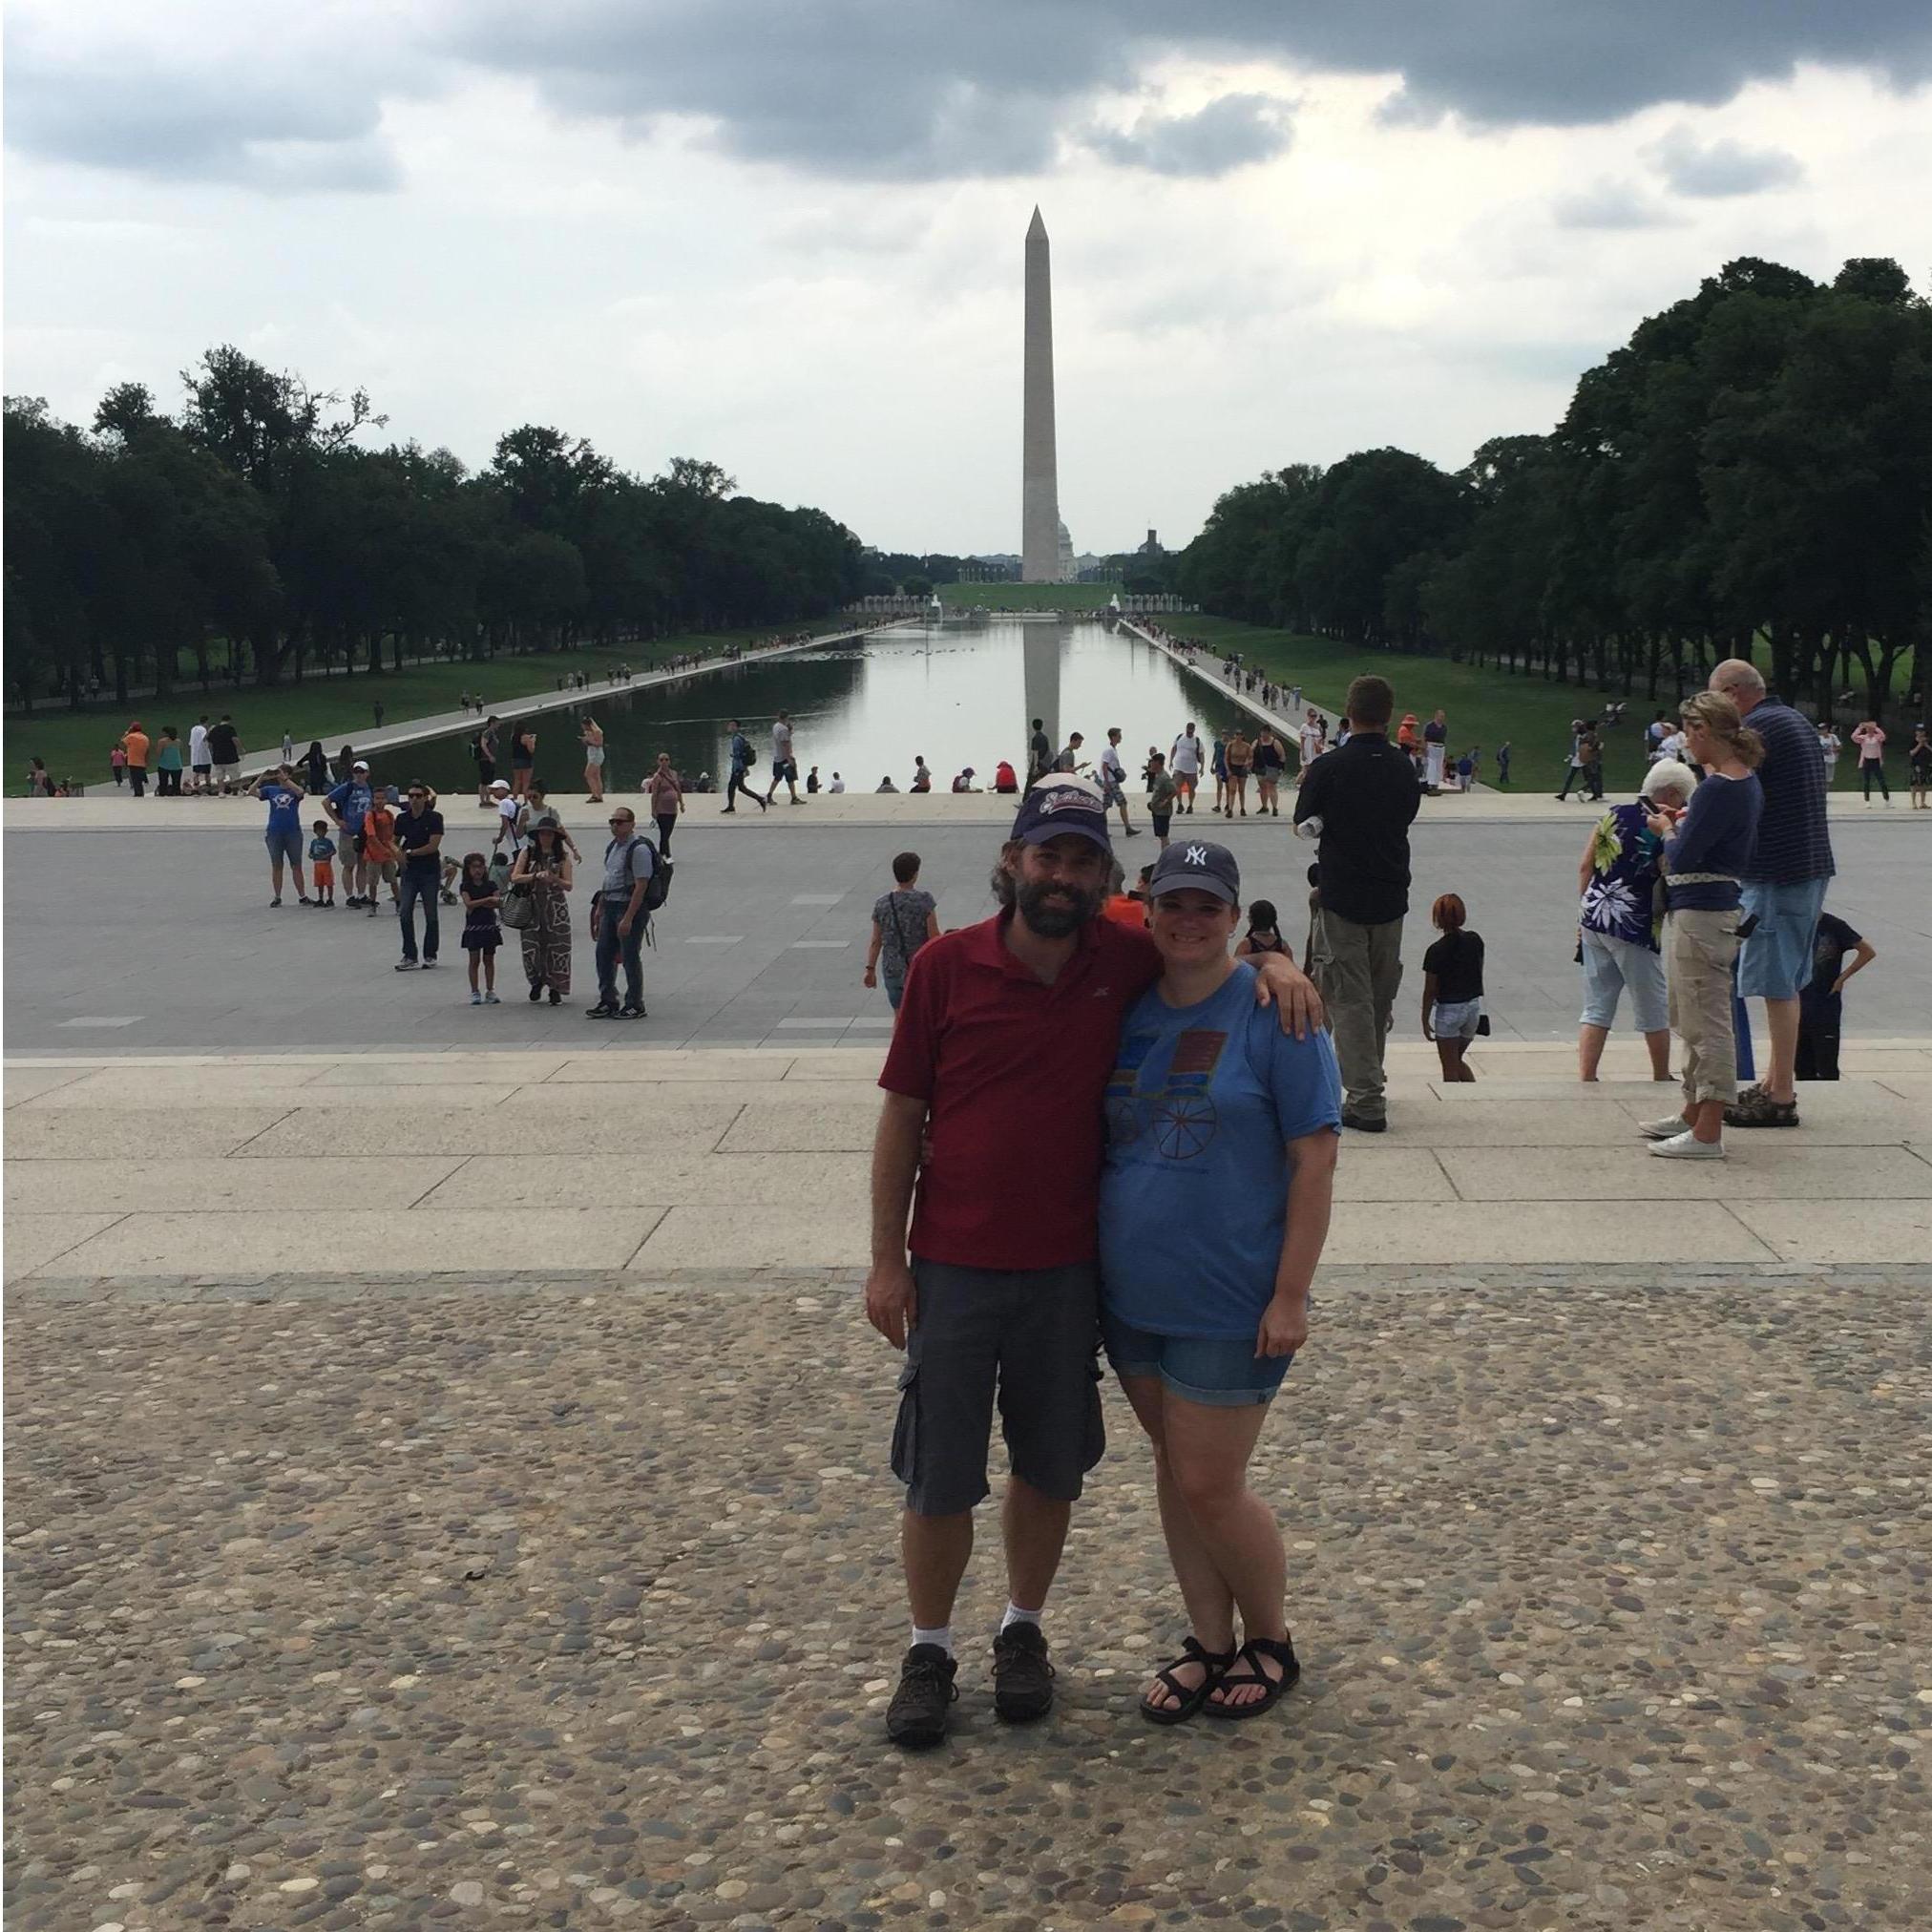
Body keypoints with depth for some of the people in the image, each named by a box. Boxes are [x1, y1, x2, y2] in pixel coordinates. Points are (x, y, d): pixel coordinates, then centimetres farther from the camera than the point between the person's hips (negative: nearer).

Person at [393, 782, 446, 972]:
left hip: (429, 872, -3)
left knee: (431, 915, 4)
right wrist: (399, 854, -2)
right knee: (404, 913, -6)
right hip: (409, 871, 3)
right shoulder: (403, 819, 6)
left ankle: (430, 955, 16)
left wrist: (410, 852, -9)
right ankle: (409, 956, -2)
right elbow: (394, 842, 18)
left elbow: (433, 846, -14)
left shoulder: (434, 818, -7)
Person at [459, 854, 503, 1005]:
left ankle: (490, 991, 12)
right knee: (474, 960, 0)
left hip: (489, 926, 2)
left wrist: (477, 903, -15)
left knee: (489, 959, 7)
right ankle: (475, 992, 4)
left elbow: (498, 902, -8)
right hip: (473, 927, -2)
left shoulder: (491, 885, 4)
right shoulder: (465, 887, -2)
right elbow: (468, 903, -17)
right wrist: (488, 900, -21)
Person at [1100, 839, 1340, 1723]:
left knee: (1210, 1486, 1)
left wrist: (1290, 1295, -16)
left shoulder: (1273, 1014, -12)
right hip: (1132, 1293, 6)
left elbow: (1314, 1162, -13)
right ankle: (1208, 1641, 31)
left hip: (1231, 1304, -6)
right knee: (1173, 1470, 15)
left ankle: (1270, 1642, 24)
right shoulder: (1127, 1008, 4)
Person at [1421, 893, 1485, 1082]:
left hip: (1448, 1010, -5)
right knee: (1458, 1060, 20)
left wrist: (1425, 1021, -3)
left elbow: (1430, 990, -13)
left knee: (1450, 1067, 7)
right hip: (1473, 1006, 5)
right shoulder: (1475, 941, -2)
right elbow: (1479, 973, 9)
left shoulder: (1436, 951, -17)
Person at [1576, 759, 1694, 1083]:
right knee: (1654, 1008, 13)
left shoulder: (1613, 815, 5)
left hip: (1594, 919, 6)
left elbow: (1584, 868, 7)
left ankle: (1585, 1077, 3)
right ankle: (1662, 1077, 26)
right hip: (1634, 929, -6)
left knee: (1596, 1007, 10)